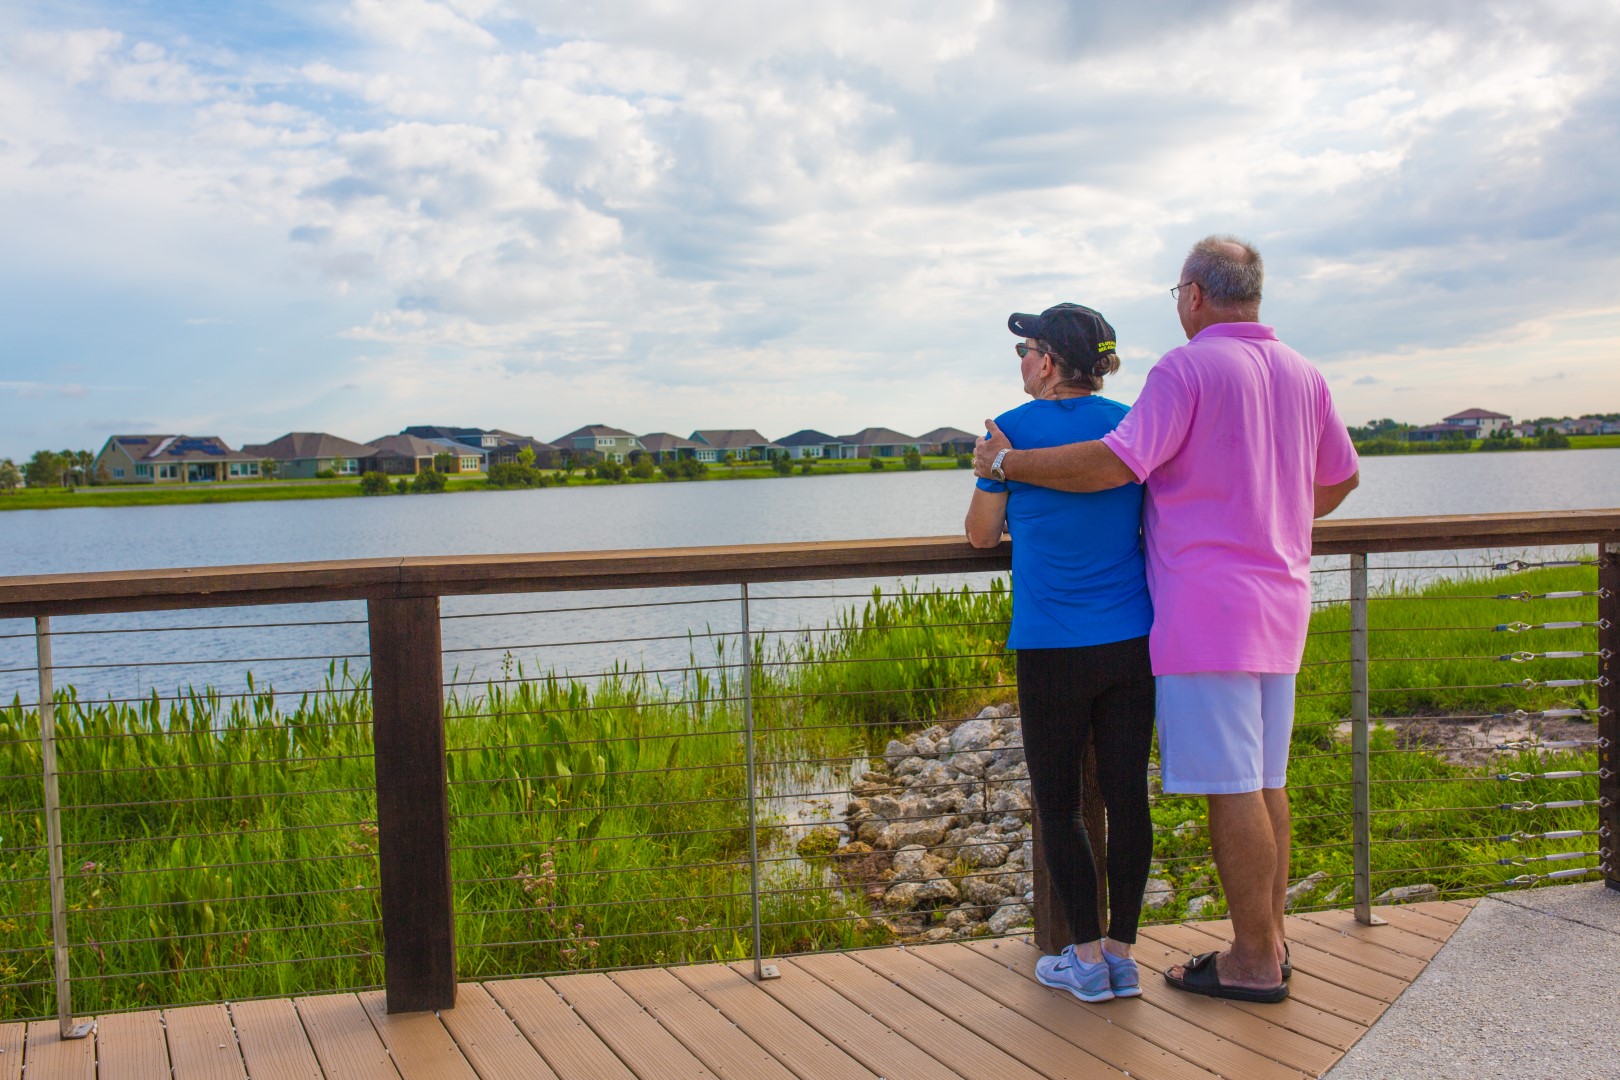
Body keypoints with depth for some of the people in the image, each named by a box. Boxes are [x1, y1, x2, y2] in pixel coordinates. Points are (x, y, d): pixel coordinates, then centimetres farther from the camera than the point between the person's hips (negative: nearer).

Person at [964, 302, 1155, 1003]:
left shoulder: (1012, 431, -6)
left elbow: (982, 535, 4)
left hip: (1052, 648, -4)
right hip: (1132, 639, 4)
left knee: (1058, 803, 8)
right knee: (1126, 795, 9)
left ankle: (1087, 958, 10)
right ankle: (1122, 952, 16)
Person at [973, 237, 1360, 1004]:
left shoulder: (1188, 369, -12)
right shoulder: (1302, 375, 12)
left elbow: (1114, 464, -22)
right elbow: (1338, 478, 22)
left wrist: (1009, 462, -10)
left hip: (1209, 606, -8)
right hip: (1278, 600, 8)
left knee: (1230, 786, -3)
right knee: (1265, 780, 14)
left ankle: (1252, 961, 3)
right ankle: (1269, 941, 21)